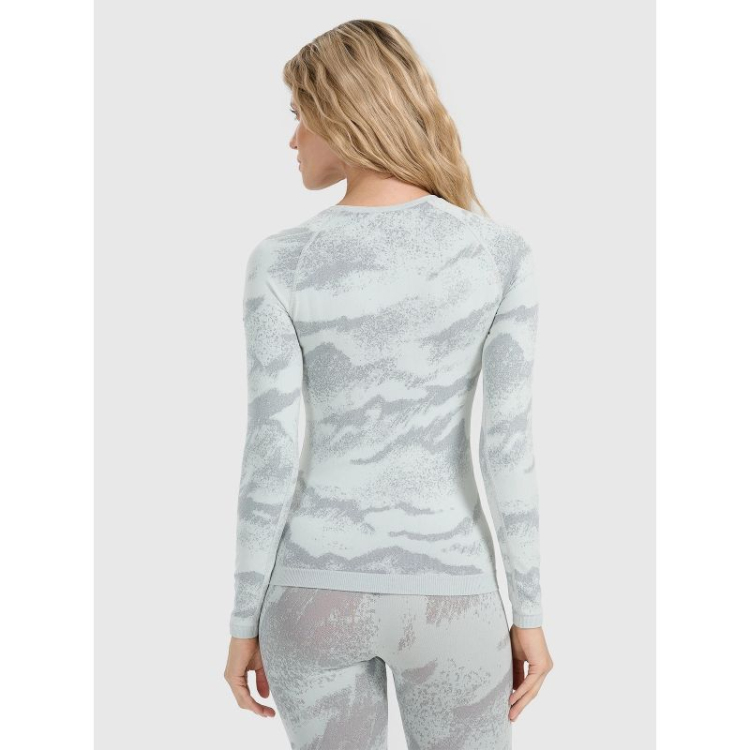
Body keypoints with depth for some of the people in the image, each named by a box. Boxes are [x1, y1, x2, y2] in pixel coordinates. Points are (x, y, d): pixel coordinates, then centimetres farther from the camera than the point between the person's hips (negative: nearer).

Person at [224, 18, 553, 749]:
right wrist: (529, 613, 0)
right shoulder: (501, 253, -10)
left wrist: (244, 623, 2)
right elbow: (509, 446, -11)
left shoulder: (281, 263, -11)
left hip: (315, 590, 1)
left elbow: (269, 456, -10)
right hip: (444, 597, -1)